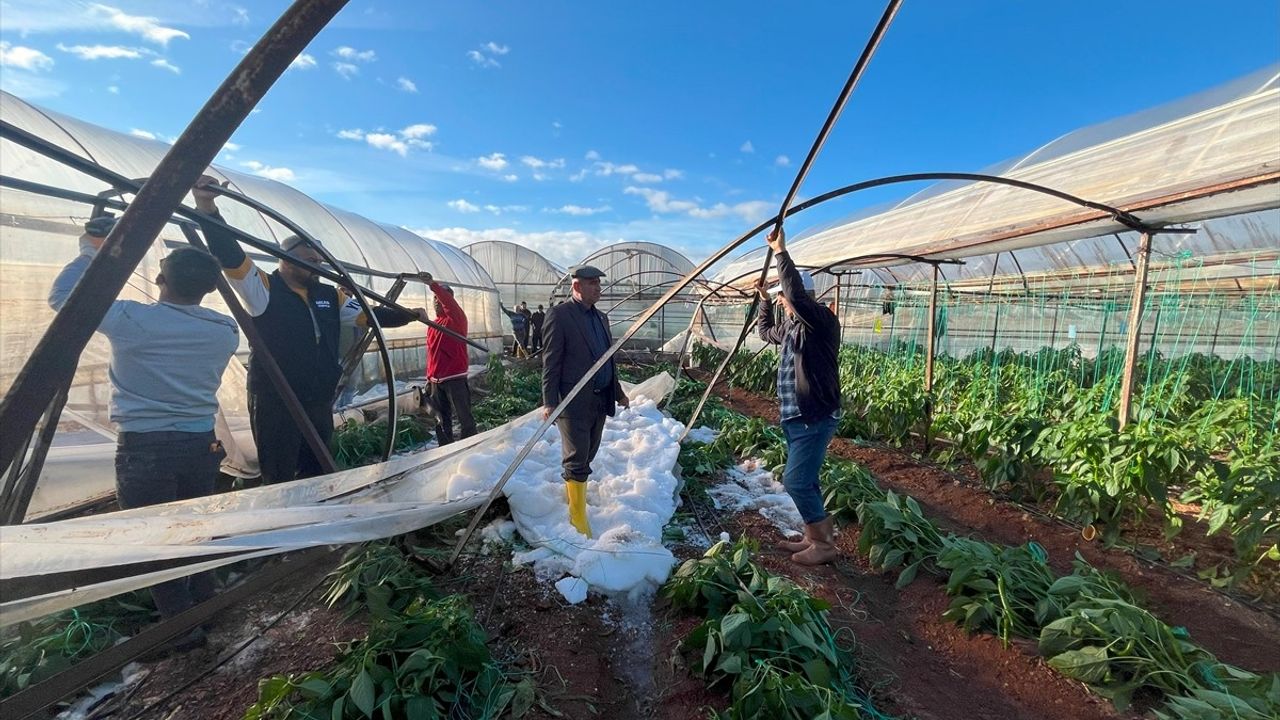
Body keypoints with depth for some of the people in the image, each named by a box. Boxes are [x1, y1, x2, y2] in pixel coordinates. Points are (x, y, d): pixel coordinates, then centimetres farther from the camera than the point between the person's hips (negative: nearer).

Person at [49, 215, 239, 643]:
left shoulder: (132, 320, -13)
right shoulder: (225, 331, -2)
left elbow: (61, 296, 3)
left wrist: (91, 250, 12)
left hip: (145, 448, -4)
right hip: (202, 443, 4)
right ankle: (205, 609, 31)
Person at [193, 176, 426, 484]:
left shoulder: (329, 296, 9)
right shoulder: (264, 290, -7)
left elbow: (368, 315, 13)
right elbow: (231, 258, -21)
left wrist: (409, 315, 6)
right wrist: (208, 207, -33)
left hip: (320, 403, 6)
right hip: (275, 405, -5)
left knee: (317, 476, 17)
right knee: (279, 483, 5)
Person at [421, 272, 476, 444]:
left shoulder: (457, 319, -6)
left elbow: (449, 302, -28)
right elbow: (431, 352, 19)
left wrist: (433, 284, -42)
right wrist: (429, 377, 18)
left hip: (455, 378, -7)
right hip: (436, 380, 7)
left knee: (464, 417, -2)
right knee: (442, 420, 13)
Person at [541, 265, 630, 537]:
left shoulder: (601, 317, 14)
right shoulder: (560, 314, -9)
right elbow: (550, 362, -12)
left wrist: (618, 393, 20)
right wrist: (549, 403, -17)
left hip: (600, 400, 7)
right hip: (574, 401, -7)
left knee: (586, 456, 17)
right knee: (577, 460, 0)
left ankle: (571, 492, 37)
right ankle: (578, 517, 14)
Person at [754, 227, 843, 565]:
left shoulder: (822, 321, -15)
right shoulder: (791, 326, 12)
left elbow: (797, 293, -32)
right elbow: (764, 330, 32)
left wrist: (780, 251, -25)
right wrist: (764, 298, 24)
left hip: (815, 419, -10)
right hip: (794, 417, 10)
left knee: (796, 481, -8)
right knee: (804, 481, 15)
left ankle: (825, 543, 8)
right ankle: (813, 537, 28)